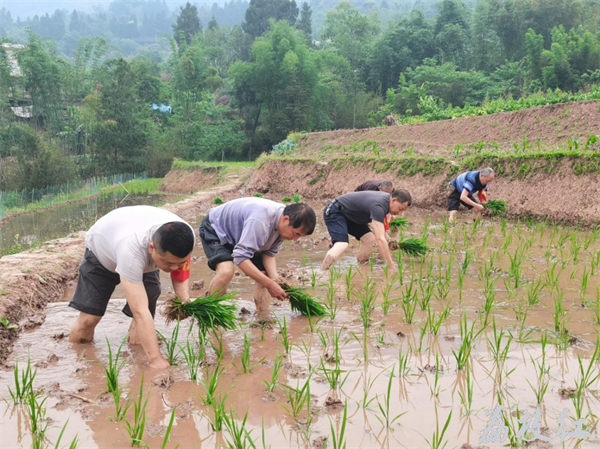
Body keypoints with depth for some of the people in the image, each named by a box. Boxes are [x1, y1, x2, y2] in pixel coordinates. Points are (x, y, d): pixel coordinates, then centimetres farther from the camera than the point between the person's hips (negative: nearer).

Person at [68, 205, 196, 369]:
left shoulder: (184, 239, -34)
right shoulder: (131, 248, -50)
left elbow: (181, 276, -14)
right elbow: (140, 311, -51)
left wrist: (185, 302, -36)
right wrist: (157, 360, -55)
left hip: (144, 260, 4)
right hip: (101, 252, -3)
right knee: (88, 319, -9)